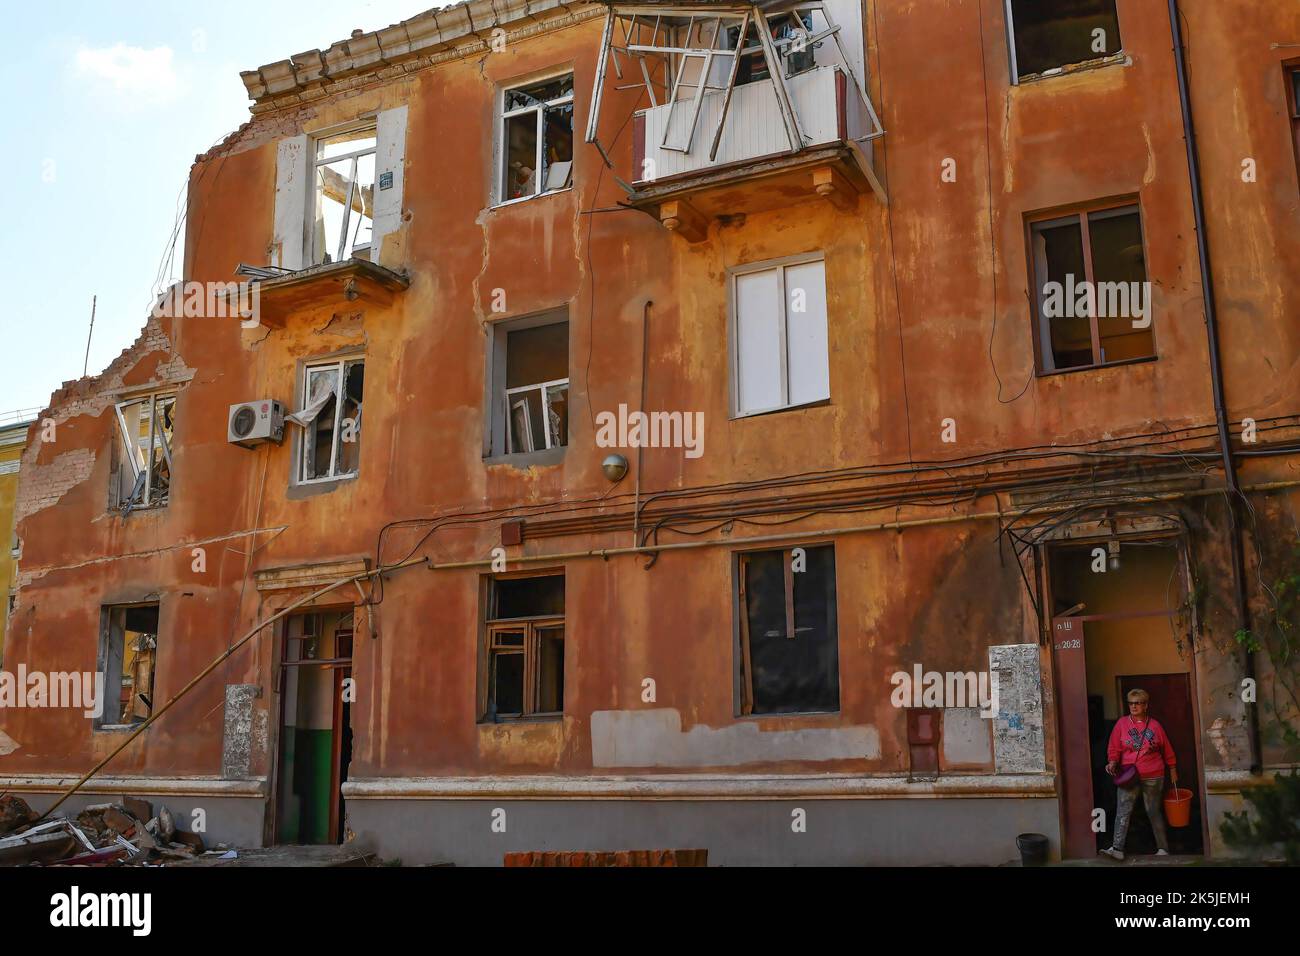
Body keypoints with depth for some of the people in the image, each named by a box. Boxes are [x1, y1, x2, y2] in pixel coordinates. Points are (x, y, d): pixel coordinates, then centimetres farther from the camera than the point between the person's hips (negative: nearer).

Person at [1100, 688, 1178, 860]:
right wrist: (1113, 762, -13)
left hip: (1153, 777, 0)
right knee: (1123, 811, -10)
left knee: (1154, 812, 8)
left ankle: (1163, 848, 19)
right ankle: (1117, 849, -15)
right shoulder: (1121, 723, 2)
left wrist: (1173, 770, 15)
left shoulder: (1154, 725, 3)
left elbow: (1167, 750, 12)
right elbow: (1114, 748, 4)